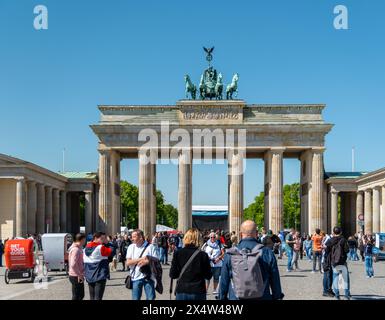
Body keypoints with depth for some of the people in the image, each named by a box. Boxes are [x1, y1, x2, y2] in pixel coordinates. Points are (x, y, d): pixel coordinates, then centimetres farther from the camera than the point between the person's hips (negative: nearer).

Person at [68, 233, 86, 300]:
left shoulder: (79, 248, 12)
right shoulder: (76, 250, -20)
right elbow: (73, 265, -28)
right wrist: (79, 275, -22)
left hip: (79, 276, 10)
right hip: (76, 277, -10)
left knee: (81, 295, 18)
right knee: (76, 297, -2)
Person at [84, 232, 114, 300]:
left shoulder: (86, 248, 10)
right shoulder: (101, 248, -13)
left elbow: (84, 261, 15)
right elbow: (112, 252, -9)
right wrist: (107, 243, 1)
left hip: (89, 276, 7)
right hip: (100, 276, -7)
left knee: (92, 297, 15)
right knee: (98, 297, -9)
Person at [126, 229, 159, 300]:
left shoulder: (150, 247, -1)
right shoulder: (131, 247, 5)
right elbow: (128, 263, -4)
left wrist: (147, 261, -21)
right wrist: (141, 259, -14)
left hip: (148, 277, -2)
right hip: (136, 278, 2)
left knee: (151, 298, -1)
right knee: (135, 298, 6)